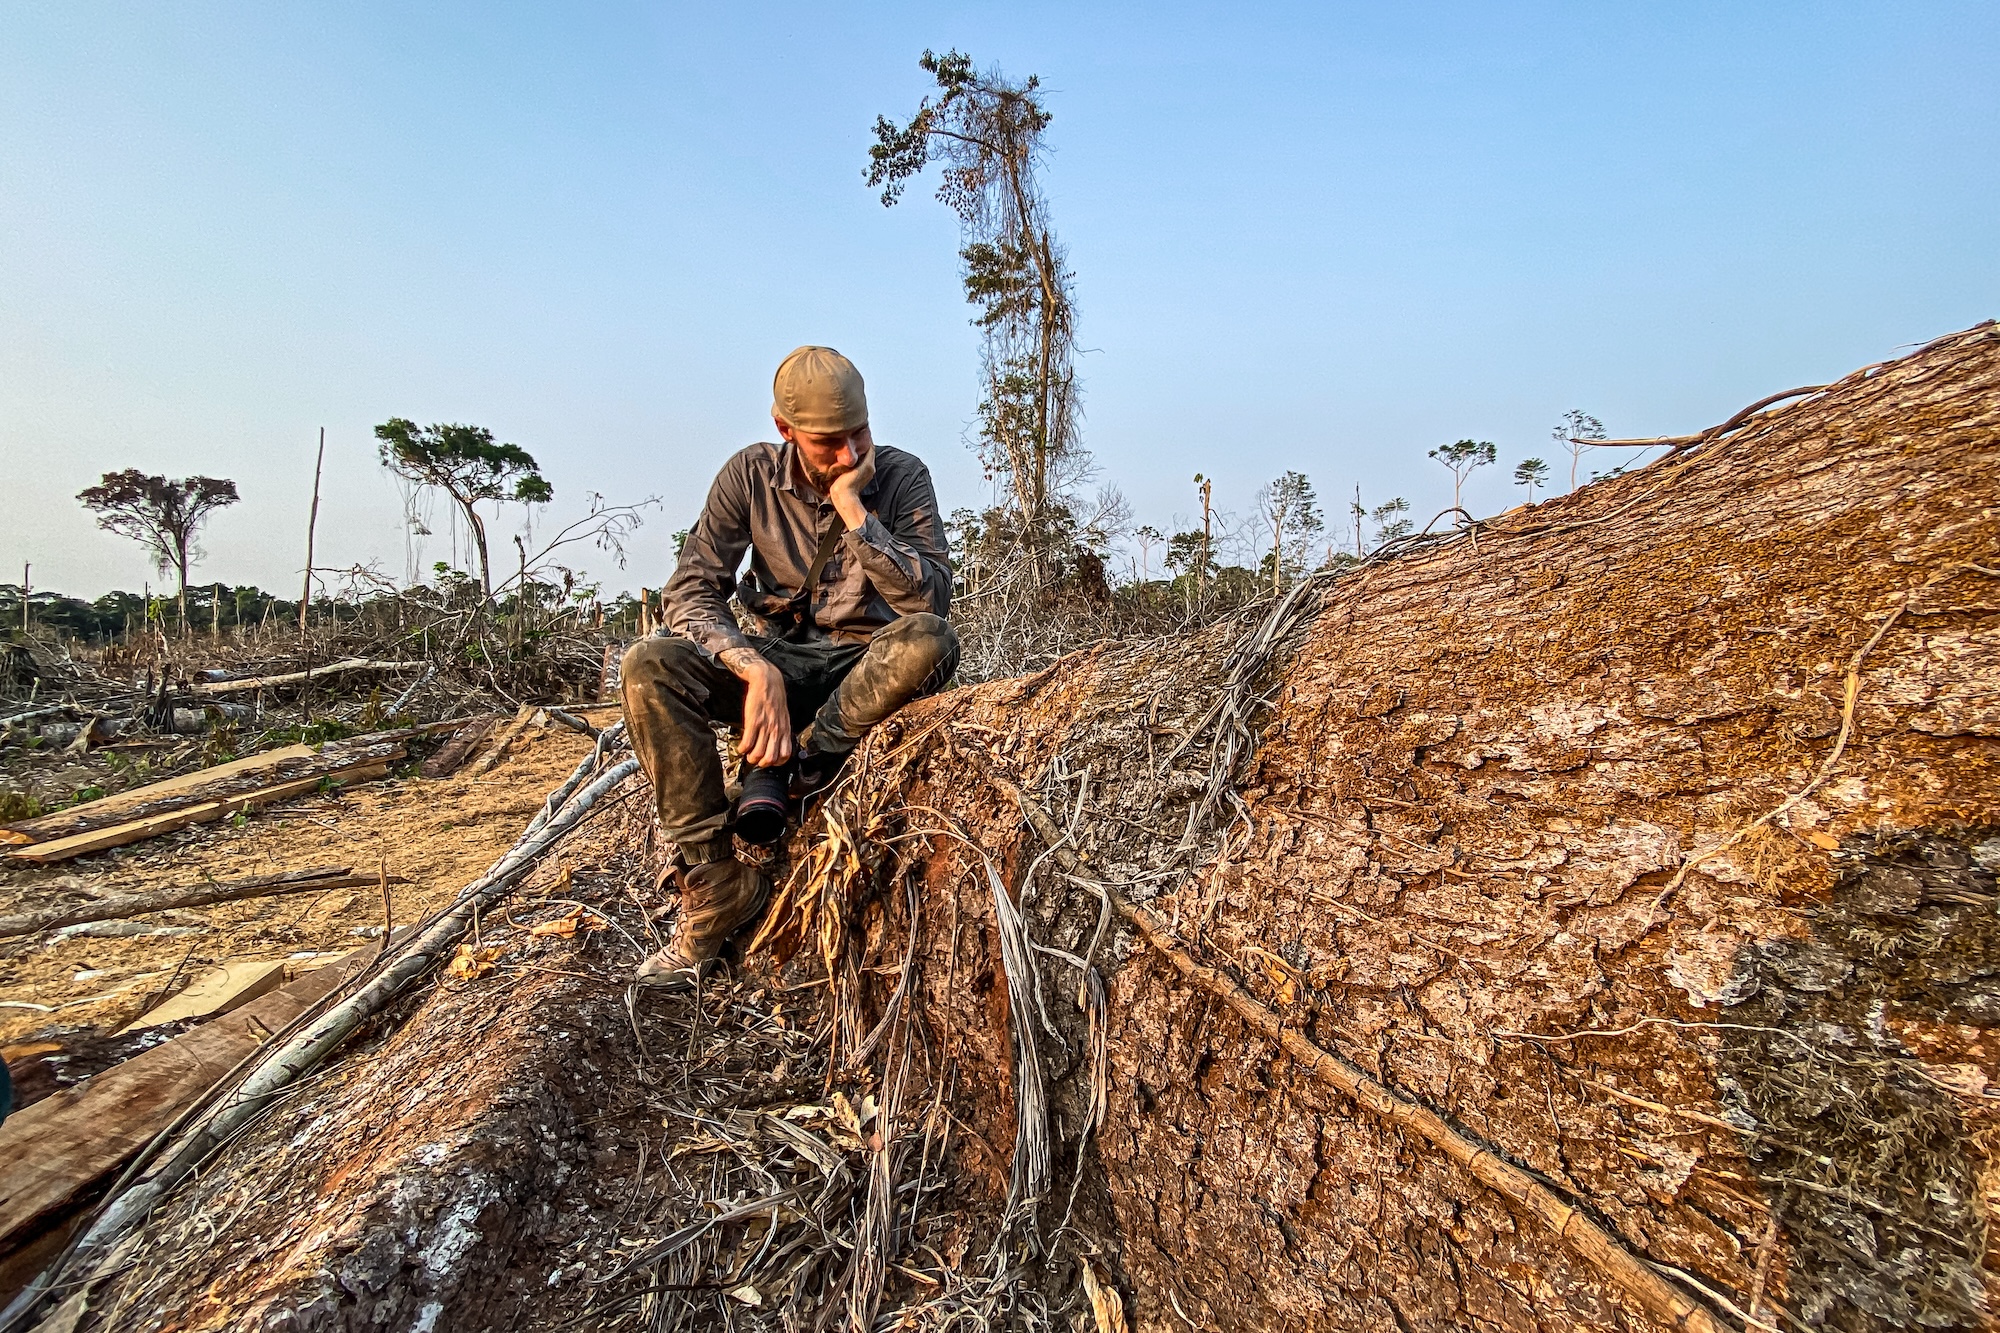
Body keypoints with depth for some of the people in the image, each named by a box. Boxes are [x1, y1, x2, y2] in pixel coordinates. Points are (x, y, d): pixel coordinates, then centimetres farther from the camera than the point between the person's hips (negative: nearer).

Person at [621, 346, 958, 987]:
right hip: (777, 657, 2)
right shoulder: (752, 475, -4)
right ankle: (717, 885, -19)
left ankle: (782, 764, -20)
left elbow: (930, 598, -19)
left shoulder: (902, 475, -7)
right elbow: (691, 589, -12)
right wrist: (756, 669, -29)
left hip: (867, 667, -1)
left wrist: (853, 510, -25)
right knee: (647, 665, -24)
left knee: (929, 641, -35)